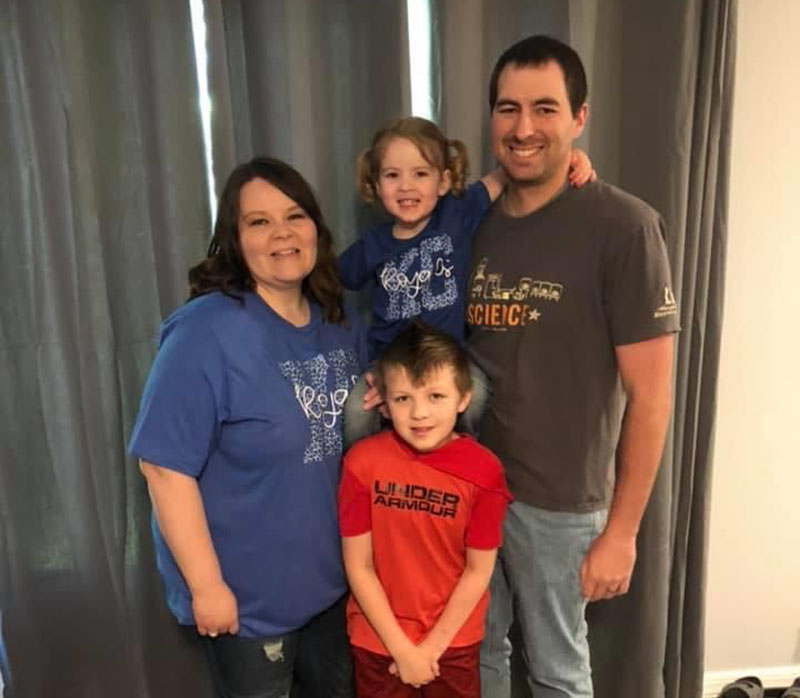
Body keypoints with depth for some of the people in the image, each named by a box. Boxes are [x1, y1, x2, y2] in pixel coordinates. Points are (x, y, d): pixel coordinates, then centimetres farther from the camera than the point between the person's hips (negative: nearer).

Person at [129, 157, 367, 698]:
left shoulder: (341, 325, -1)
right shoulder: (206, 332, -22)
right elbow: (166, 467, -22)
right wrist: (207, 585, -19)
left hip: (333, 576, 6)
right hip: (249, 595, -6)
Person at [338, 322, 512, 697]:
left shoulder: (483, 469, -16)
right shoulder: (363, 462, -16)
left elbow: (478, 570, -9)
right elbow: (359, 566, -11)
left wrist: (431, 646, -8)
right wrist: (402, 648, -10)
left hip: (453, 643, 0)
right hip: (377, 641, 0)